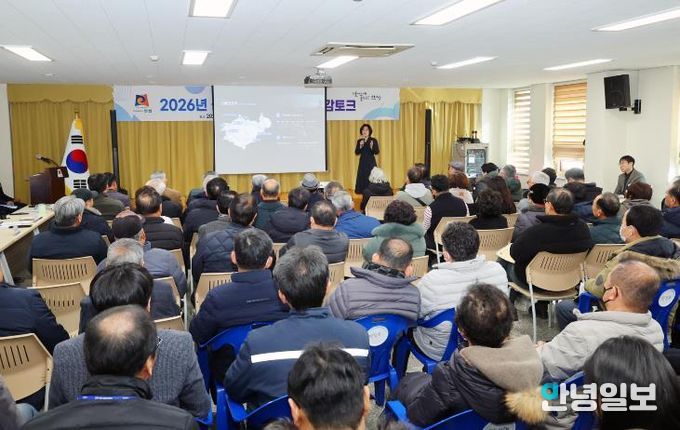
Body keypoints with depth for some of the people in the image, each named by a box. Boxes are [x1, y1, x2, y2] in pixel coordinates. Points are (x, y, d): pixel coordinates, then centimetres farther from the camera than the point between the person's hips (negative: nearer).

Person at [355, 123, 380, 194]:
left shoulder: (374, 140, -1)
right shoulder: (359, 141, 8)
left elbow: (377, 152, -7)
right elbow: (356, 152, 3)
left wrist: (372, 147, -25)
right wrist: (360, 146, -13)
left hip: (371, 162, -3)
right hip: (362, 162, 3)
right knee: (362, 178, -2)